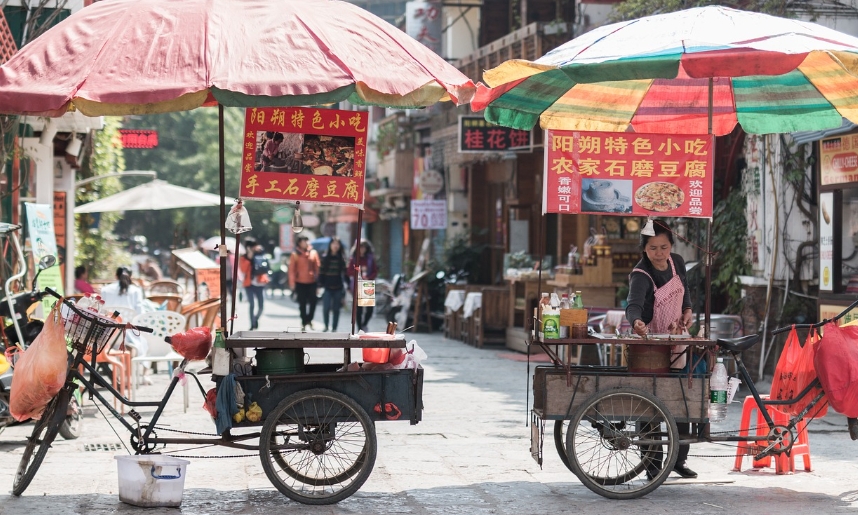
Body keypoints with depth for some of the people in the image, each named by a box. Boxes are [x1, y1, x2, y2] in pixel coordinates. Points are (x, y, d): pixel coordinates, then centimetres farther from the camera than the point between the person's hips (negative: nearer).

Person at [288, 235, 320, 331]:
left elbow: (317, 267, 4)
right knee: (302, 304, 6)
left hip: (312, 282, 1)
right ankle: (304, 322, 16)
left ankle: (309, 319, 18)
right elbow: (292, 269, -3)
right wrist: (292, 282, -8)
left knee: (313, 301, -3)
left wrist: (318, 278, -1)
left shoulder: (313, 253, 3)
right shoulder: (295, 255, -3)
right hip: (300, 283, -1)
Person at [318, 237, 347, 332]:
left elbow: (345, 273, 6)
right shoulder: (325, 258, 1)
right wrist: (320, 285, -5)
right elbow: (321, 272, 1)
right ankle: (326, 326, 12)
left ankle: (334, 328, 14)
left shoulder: (342, 259, 4)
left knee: (336, 309, 4)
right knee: (326, 308, -9)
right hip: (327, 287, -1)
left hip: (338, 288, 1)